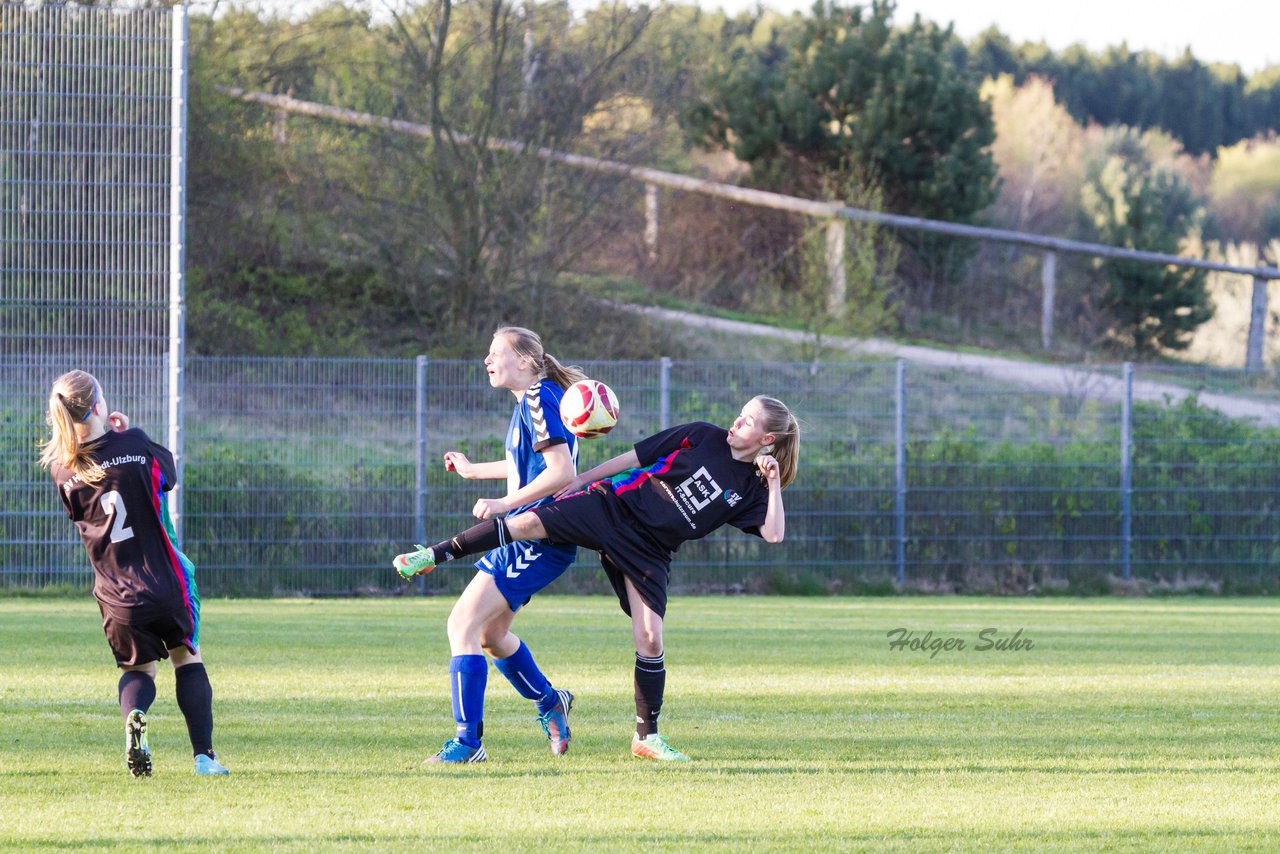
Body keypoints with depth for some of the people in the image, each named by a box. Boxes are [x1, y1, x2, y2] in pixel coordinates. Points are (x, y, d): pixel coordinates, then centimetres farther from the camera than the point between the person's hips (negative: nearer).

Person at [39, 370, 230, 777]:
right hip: (165, 582, -2)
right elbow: (169, 472, 8)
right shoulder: (135, 446, -12)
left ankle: (133, 715, -13)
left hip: (117, 597, 2)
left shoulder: (61, 466, -6)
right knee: (187, 657, 20)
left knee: (138, 668, 22)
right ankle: (204, 755, 12)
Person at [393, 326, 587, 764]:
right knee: (490, 634, 22)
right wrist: (474, 470, 44)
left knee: (463, 624, -14)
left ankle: (468, 741, -15)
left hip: (537, 539, -10)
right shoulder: (529, 402, 15)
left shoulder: (539, 400, -15)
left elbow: (561, 471, -24)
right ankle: (550, 704, 37)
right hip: (522, 536, 10)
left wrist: (503, 503, -25)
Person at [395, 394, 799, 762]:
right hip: (612, 505, -1)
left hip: (649, 553, 1)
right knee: (527, 523, -21)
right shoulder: (703, 437, 2)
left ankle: (646, 737, 7)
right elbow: (633, 458, 6)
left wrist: (775, 485, -14)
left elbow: (774, 534, -7)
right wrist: (578, 482, 5)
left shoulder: (750, 488, 4)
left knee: (650, 641, -8)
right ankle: (436, 554, -6)